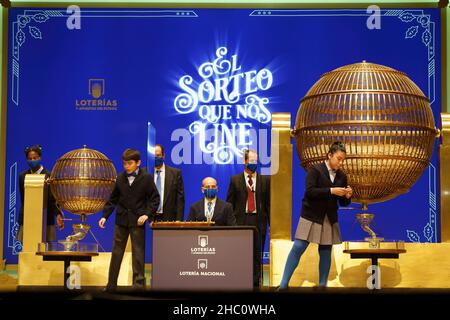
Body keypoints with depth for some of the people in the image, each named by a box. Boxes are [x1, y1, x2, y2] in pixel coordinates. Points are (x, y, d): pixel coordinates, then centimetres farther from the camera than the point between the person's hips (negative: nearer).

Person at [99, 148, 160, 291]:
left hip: (137, 221, -3)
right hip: (121, 220, 3)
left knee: (138, 253, 2)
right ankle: (111, 284, 11)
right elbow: (113, 199, 11)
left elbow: (155, 199, -2)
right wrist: (105, 216, 4)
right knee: (116, 252, 6)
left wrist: (147, 214, -14)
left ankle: (139, 283, 9)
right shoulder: (120, 178, 6)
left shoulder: (146, 178, -3)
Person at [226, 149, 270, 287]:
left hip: (258, 222, 1)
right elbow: (230, 203, 5)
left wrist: (271, 223, 2)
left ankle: (255, 284, 11)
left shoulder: (265, 180, 8)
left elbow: (269, 203, 8)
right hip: (240, 221, -1)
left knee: (257, 255, 4)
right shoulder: (235, 180, 6)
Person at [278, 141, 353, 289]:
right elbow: (309, 191, -18)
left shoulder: (342, 176, 7)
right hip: (311, 216, -5)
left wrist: (348, 196, -12)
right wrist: (331, 191, -24)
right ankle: (283, 284, -5)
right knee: (298, 248, -9)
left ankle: (322, 285, 16)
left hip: (330, 219, 5)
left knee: (325, 252, 6)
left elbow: (343, 202, 11)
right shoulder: (315, 170, -7)